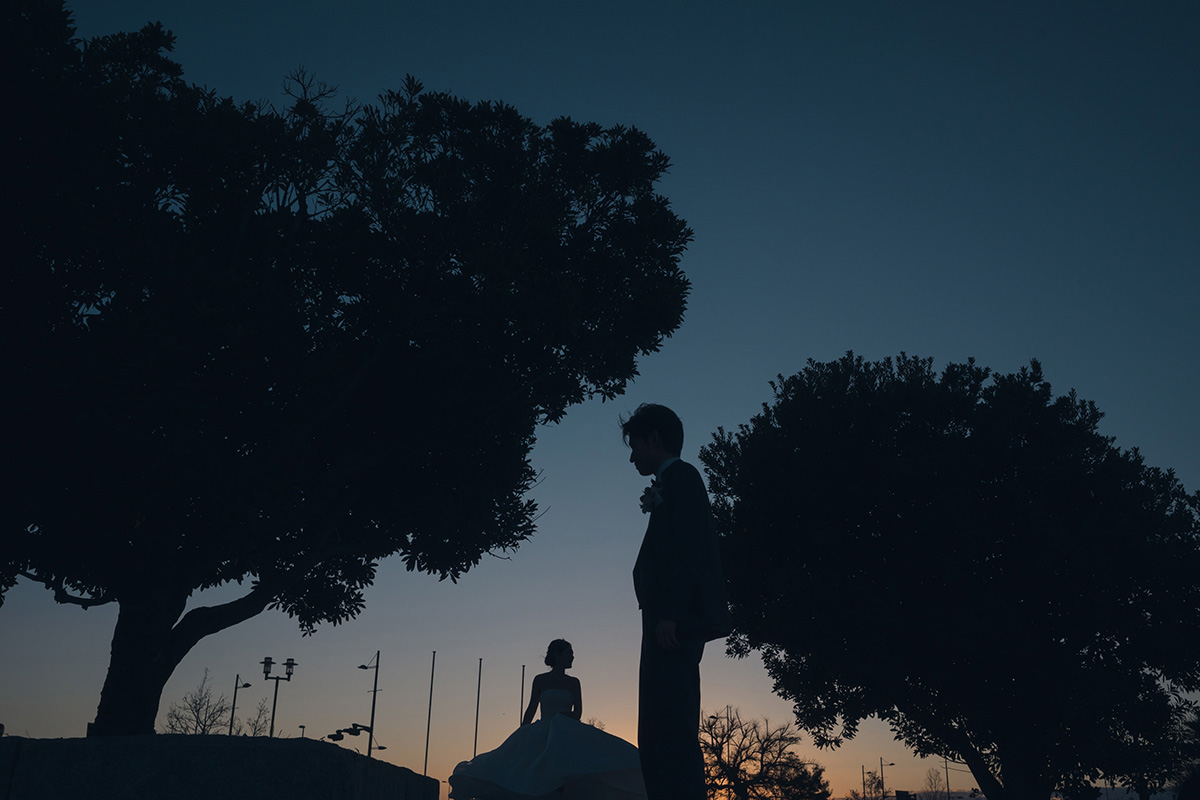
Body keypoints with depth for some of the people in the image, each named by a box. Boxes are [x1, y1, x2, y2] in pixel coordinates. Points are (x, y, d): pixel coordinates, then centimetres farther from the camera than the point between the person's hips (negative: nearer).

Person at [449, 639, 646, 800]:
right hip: (541, 735, -1)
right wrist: (520, 738, 0)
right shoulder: (540, 680, 8)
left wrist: (557, 717, -13)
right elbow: (530, 711, 7)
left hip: (568, 736, 2)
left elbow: (577, 713, 5)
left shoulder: (573, 682, 13)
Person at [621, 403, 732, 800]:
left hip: (675, 622, -10)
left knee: (673, 727, -15)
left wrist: (668, 614, -20)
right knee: (655, 737, 8)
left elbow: (687, 548, -14)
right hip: (669, 623, 10)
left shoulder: (681, 476, -1)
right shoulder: (672, 484, 26)